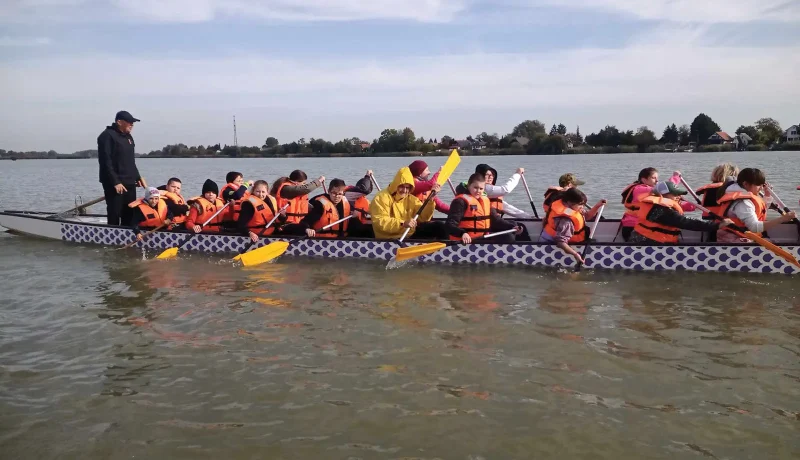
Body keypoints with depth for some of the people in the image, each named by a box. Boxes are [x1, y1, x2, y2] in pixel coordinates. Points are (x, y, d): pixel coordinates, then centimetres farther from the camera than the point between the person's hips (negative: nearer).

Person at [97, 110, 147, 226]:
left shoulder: (128, 136, 18)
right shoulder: (107, 136, -10)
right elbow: (106, 162, -17)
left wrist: (138, 177, 17)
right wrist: (115, 182, -21)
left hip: (130, 183, 9)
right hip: (115, 184, -9)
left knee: (129, 215, 10)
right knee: (114, 216, -7)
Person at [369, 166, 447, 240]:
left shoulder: (410, 199, 12)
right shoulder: (382, 198, -10)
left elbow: (423, 217, 2)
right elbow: (380, 222, -23)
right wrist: (402, 224, -34)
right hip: (390, 239, -7)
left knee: (439, 226, 0)